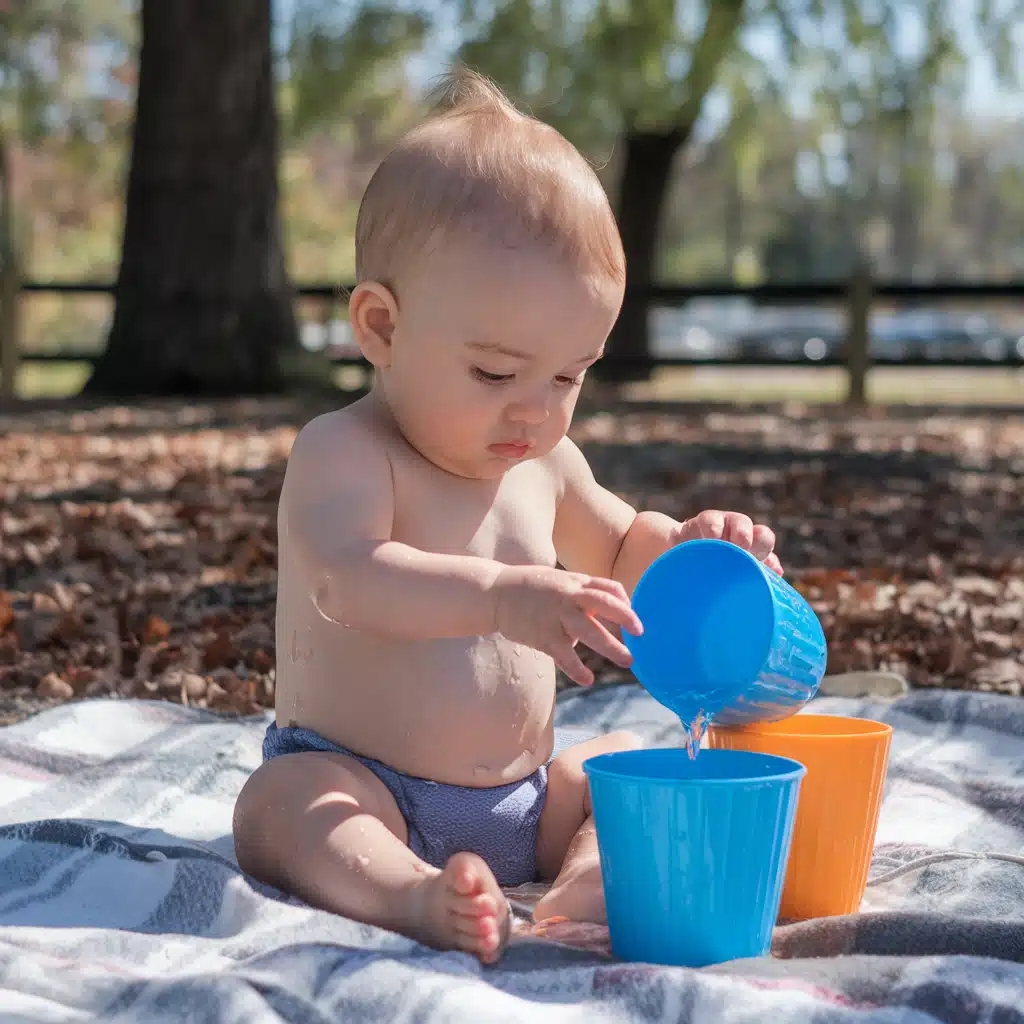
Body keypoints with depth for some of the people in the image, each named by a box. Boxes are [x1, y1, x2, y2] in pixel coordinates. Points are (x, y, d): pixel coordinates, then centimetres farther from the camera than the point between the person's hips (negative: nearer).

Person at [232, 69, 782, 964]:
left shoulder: (542, 463, 7)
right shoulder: (341, 453, -15)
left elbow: (616, 550, 27)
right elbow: (349, 580, -35)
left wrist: (684, 545, 3)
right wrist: (504, 596, -50)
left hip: (527, 796, 7)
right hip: (363, 788, -7)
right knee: (278, 805, -32)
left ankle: (589, 886, -32)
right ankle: (415, 896, -60)